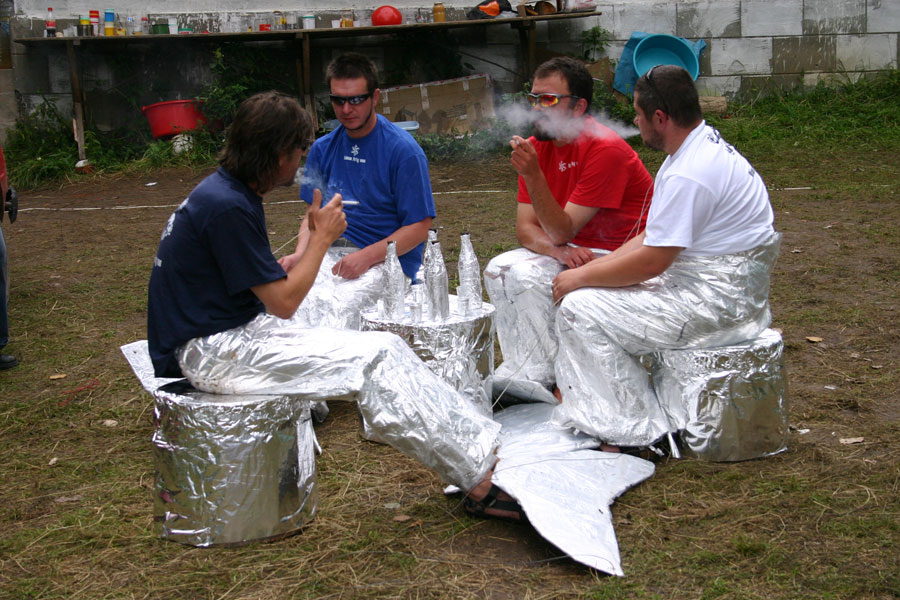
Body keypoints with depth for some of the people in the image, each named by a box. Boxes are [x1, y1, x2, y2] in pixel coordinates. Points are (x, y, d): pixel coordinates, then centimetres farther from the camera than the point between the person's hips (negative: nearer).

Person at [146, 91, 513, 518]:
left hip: (237, 332, 10)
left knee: (385, 350, -2)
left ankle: (481, 448, -5)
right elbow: (283, 302, -16)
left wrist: (312, 241, 9)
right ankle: (480, 477, -14)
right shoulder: (227, 207, -19)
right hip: (211, 352, -10)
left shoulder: (226, 192, 12)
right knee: (372, 361, -18)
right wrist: (323, 238, -6)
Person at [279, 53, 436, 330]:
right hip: (330, 255, 5)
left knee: (333, 308, -33)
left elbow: (419, 227, -7)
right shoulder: (323, 149, 13)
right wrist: (300, 254, -4)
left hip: (386, 261, -4)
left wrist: (366, 257, -18)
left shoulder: (403, 150, -5)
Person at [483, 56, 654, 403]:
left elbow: (562, 232, -22)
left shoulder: (606, 149, -21)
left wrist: (533, 175, -33)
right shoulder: (537, 145, 2)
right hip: (575, 251, 7)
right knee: (501, 270, -17)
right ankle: (529, 374, -20)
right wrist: (557, 251, -23)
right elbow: (525, 227, -2)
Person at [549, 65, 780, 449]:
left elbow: (651, 262, -22)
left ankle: (642, 430, -6)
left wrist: (582, 277, -9)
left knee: (579, 309, -13)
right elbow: (653, 238, 14)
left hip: (720, 299, -11)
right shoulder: (700, 145, 11)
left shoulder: (688, 174, -23)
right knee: (594, 288, 13)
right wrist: (596, 267, 5)